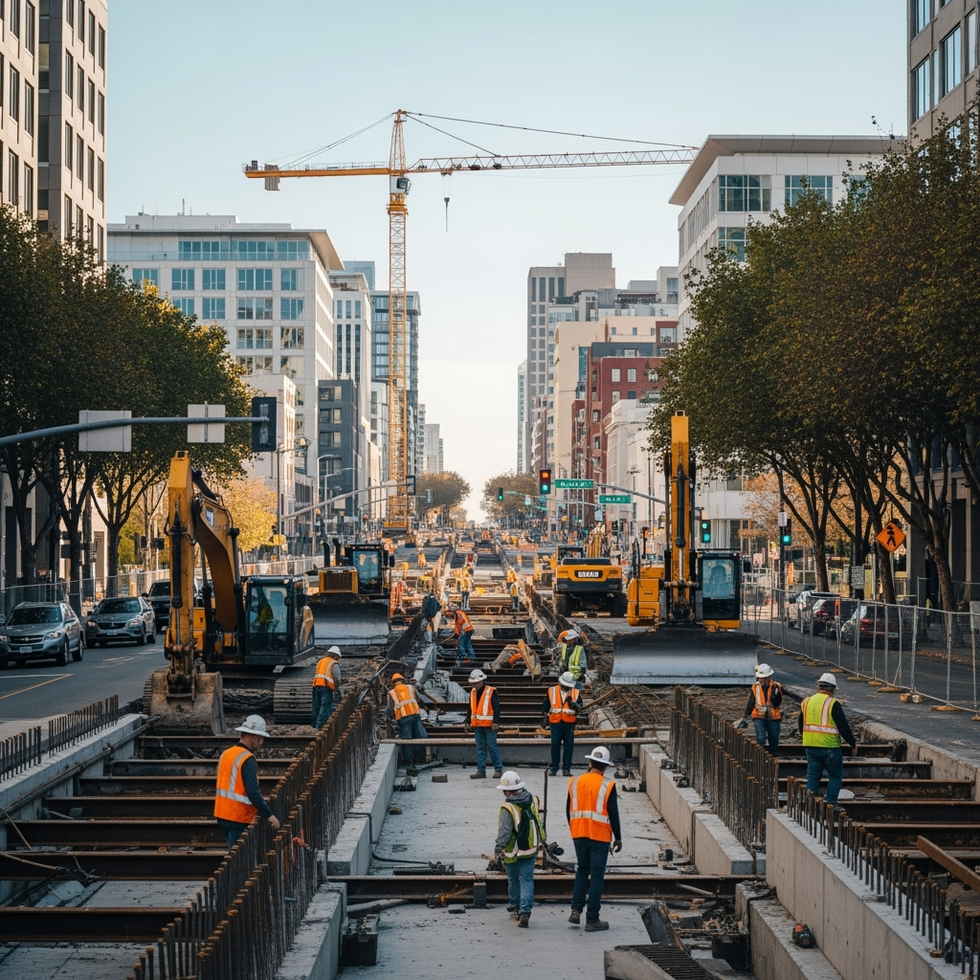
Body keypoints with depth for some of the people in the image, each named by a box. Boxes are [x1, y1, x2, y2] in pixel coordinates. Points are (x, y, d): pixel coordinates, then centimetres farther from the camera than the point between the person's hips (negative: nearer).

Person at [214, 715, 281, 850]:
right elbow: (253, 792, -25)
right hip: (239, 818, -9)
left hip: (222, 814, 9)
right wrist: (269, 815, -22)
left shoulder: (225, 754, 10)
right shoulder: (247, 759, -17)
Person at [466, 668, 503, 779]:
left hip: (489, 725, -6)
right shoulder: (473, 693, 12)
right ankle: (481, 770, 10)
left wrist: (495, 722, -16)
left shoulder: (491, 692, -8)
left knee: (492, 747, -2)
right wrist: (468, 722, 16)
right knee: (480, 748, 7)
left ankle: (498, 769, 5)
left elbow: (496, 708, -11)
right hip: (477, 725, 6)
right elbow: (470, 709, 19)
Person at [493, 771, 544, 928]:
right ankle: (525, 912, -9)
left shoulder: (508, 808, -20)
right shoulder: (532, 801, -2)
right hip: (531, 849, 4)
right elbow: (538, 824, 12)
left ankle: (515, 909, 27)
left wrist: (498, 850, -12)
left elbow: (504, 832, -20)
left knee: (513, 880, 14)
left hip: (512, 852, -4)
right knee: (527, 880, 3)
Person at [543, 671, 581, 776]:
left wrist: (572, 703, -21)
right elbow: (545, 706, 12)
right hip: (555, 723, 0)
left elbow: (579, 707, -2)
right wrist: (544, 718, 12)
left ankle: (566, 769, 7)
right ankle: (553, 768, 5)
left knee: (568, 747, 2)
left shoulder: (575, 693, 5)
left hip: (569, 723, 0)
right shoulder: (552, 691, 5)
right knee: (555, 745, -1)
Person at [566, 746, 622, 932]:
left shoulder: (575, 782, 3)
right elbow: (613, 813, -8)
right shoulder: (607, 785, -9)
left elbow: (569, 810, 10)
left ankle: (576, 910, 11)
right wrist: (618, 838, 2)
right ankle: (592, 920, 4)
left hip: (579, 834, 4)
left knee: (582, 871, 21)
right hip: (600, 837, -4)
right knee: (597, 876, 2)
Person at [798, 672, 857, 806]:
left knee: (812, 776, 12)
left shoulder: (806, 702, 9)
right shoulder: (833, 704, -11)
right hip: (830, 747, -5)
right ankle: (829, 803, 0)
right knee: (836, 776, 7)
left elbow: (801, 727, 19)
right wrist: (853, 743, 2)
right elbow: (843, 727, -10)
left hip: (810, 746, 6)